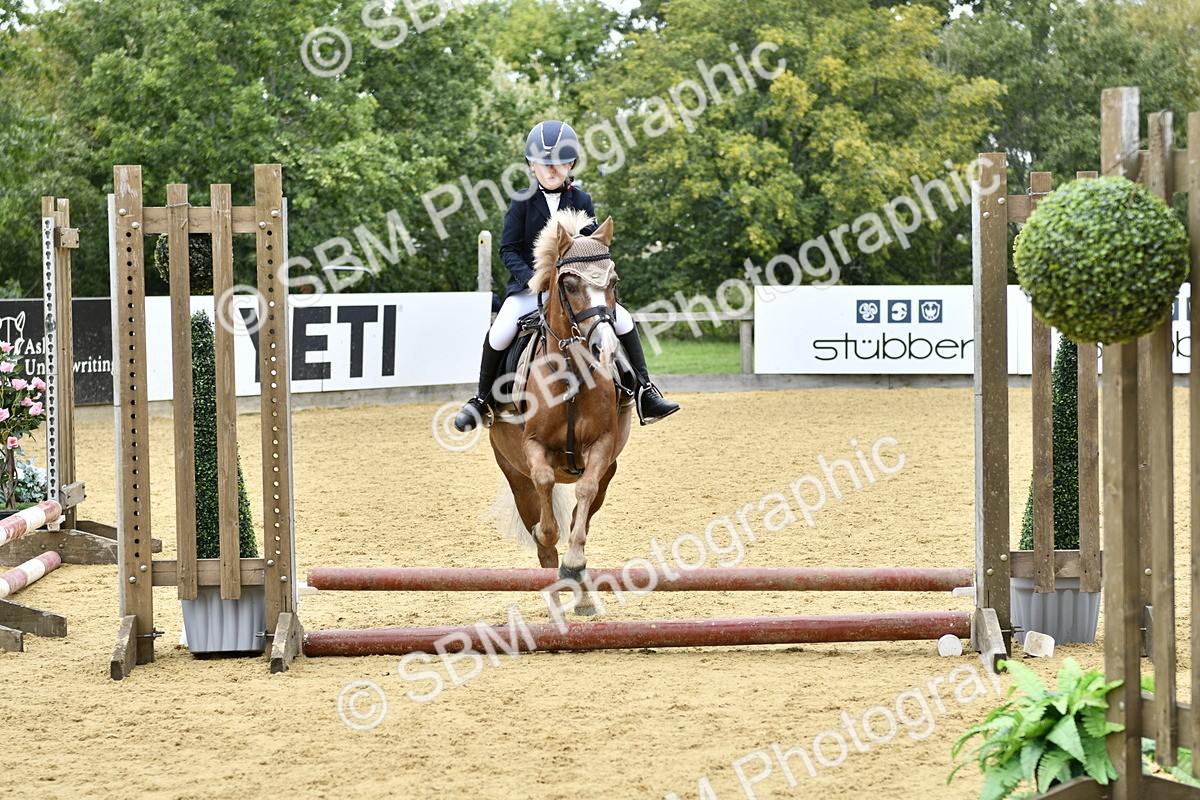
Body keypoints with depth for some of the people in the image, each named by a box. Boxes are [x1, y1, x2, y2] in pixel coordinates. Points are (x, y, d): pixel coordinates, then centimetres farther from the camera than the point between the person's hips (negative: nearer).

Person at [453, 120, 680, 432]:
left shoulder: (581, 201, 4)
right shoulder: (522, 203, -1)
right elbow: (508, 249, -3)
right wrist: (531, 278, -19)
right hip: (529, 284, -2)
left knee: (623, 320, -15)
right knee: (500, 331, -27)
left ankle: (645, 394, -6)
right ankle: (482, 399, -6)